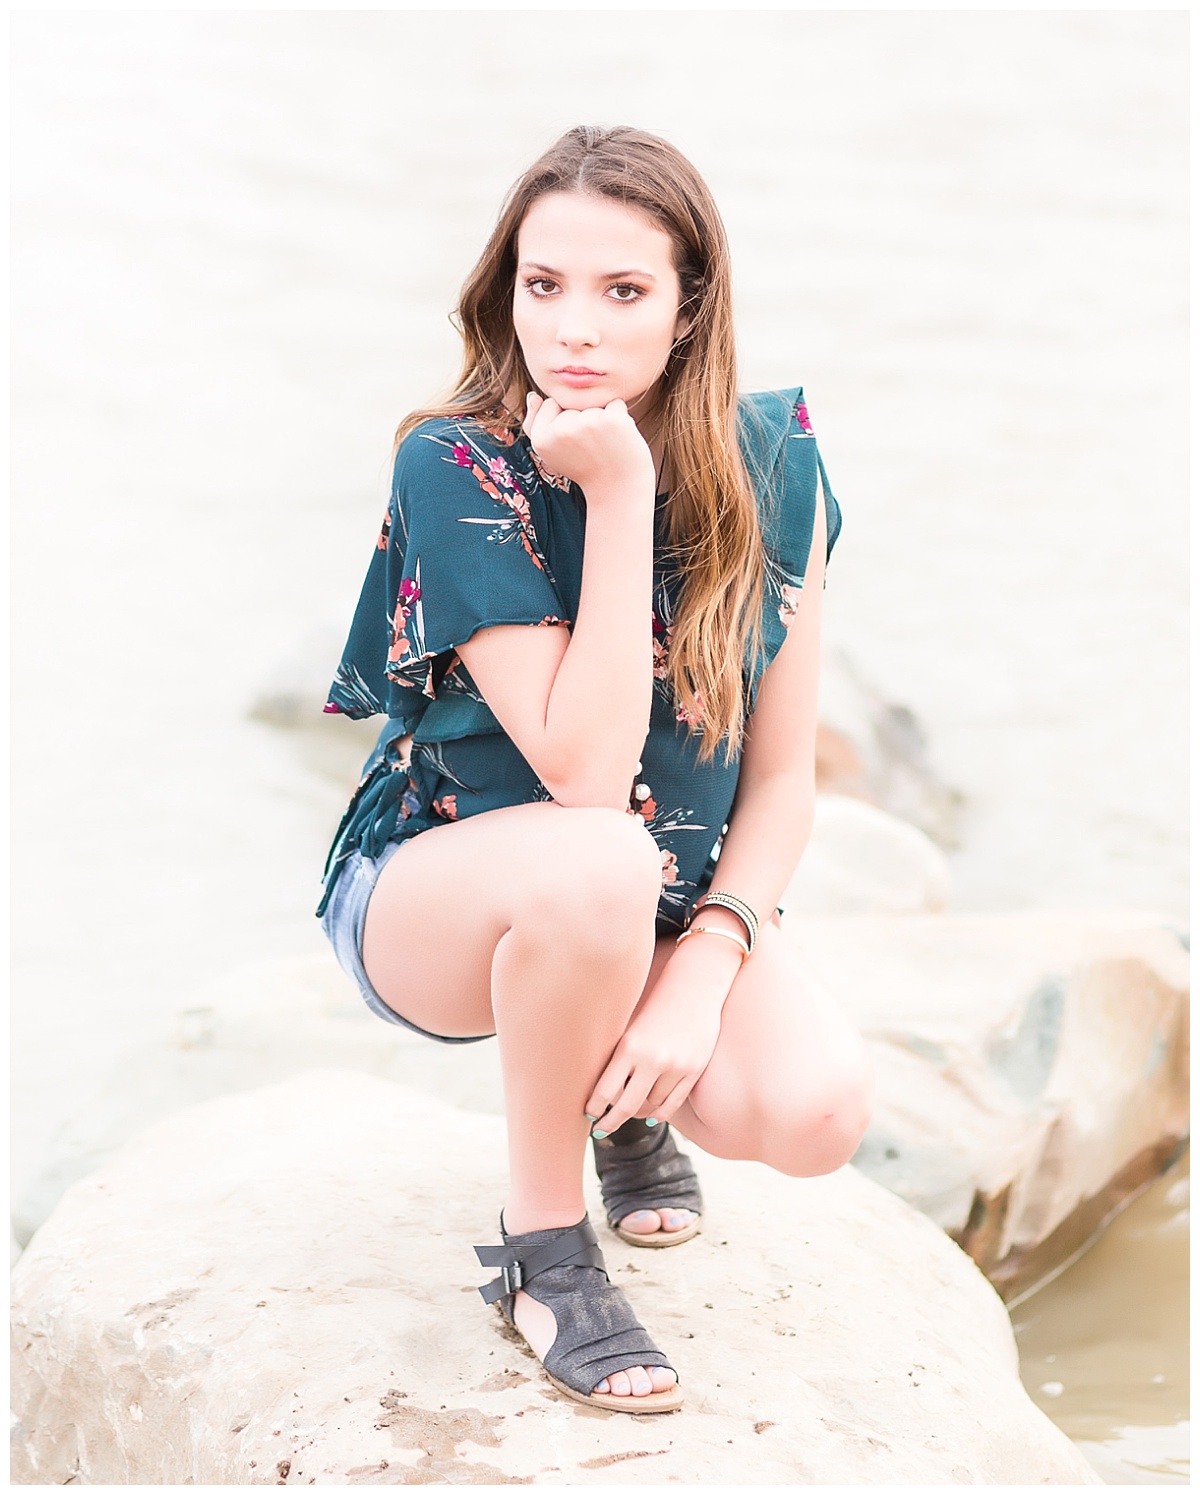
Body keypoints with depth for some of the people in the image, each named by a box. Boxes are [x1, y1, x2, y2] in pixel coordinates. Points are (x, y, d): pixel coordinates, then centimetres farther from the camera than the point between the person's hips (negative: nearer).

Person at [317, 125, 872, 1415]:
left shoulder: (774, 466, -9)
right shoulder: (454, 465, -21)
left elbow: (781, 772, -5)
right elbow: (585, 774, -29)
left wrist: (700, 973, -19)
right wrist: (618, 495, -32)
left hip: (662, 913, 4)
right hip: (433, 897, -3)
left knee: (817, 1112, -26)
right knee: (600, 864, -39)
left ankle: (623, 1091, 12)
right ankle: (540, 1244, -14)